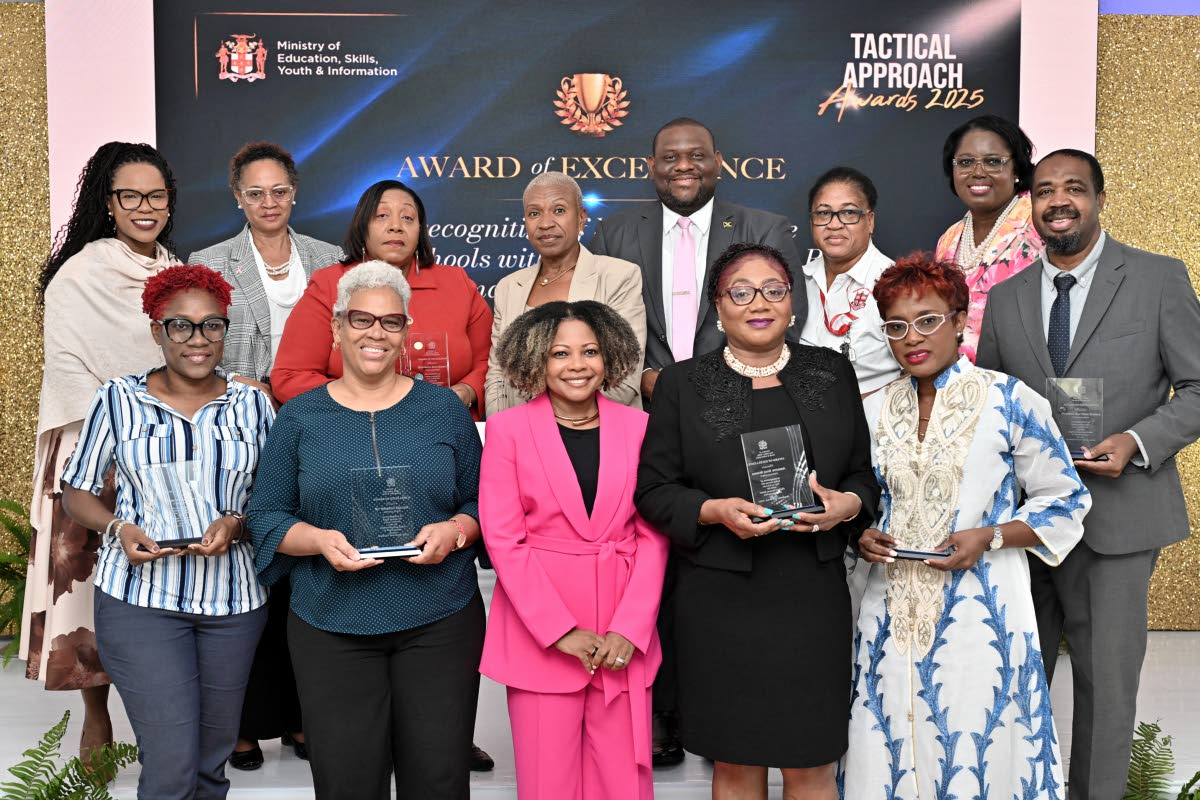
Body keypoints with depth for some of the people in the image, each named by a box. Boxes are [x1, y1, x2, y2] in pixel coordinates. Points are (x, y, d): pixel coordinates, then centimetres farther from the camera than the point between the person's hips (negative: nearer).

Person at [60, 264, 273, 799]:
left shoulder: (252, 405, 5)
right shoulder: (117, 400, 1)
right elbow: (76, 493, 7)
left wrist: (237, 524, -11)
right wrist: (117, 527, -13)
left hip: (234, 599, 3)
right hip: (140, 599, -2)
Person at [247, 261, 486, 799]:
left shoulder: (444, 408, 6)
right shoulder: (299, 417, 5)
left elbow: (481, 502, 9)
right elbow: (266, 516, 5)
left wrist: (455, 530, -12)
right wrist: (317, 539, -14)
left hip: (440, 621, 0)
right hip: (331, 628, 0)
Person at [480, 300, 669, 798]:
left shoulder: (638, 426, 5)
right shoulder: (507, 429, -1)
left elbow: (652, 536, 3)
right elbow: (504, 540, -5)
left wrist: (629, 629, -7)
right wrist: (561, 630, -11)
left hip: (624, 638, 2)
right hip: (539, 634, -1)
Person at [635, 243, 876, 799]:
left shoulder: (832, 373, 9)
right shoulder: (682, 384, 4)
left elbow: (864, 473, 13)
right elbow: (654, 489, 2)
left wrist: (850, 504, -8)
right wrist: (715, 511, -15)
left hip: (812, 596, 1)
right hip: (721, 600, -1)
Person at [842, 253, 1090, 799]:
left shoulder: (1009, 401, -5)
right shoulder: (875, 411, 7)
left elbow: (1064, 502, 0)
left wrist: (989, 537, -14)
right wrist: (863, 536, -2)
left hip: (979, 614, -3)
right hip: (893, 614, 4)